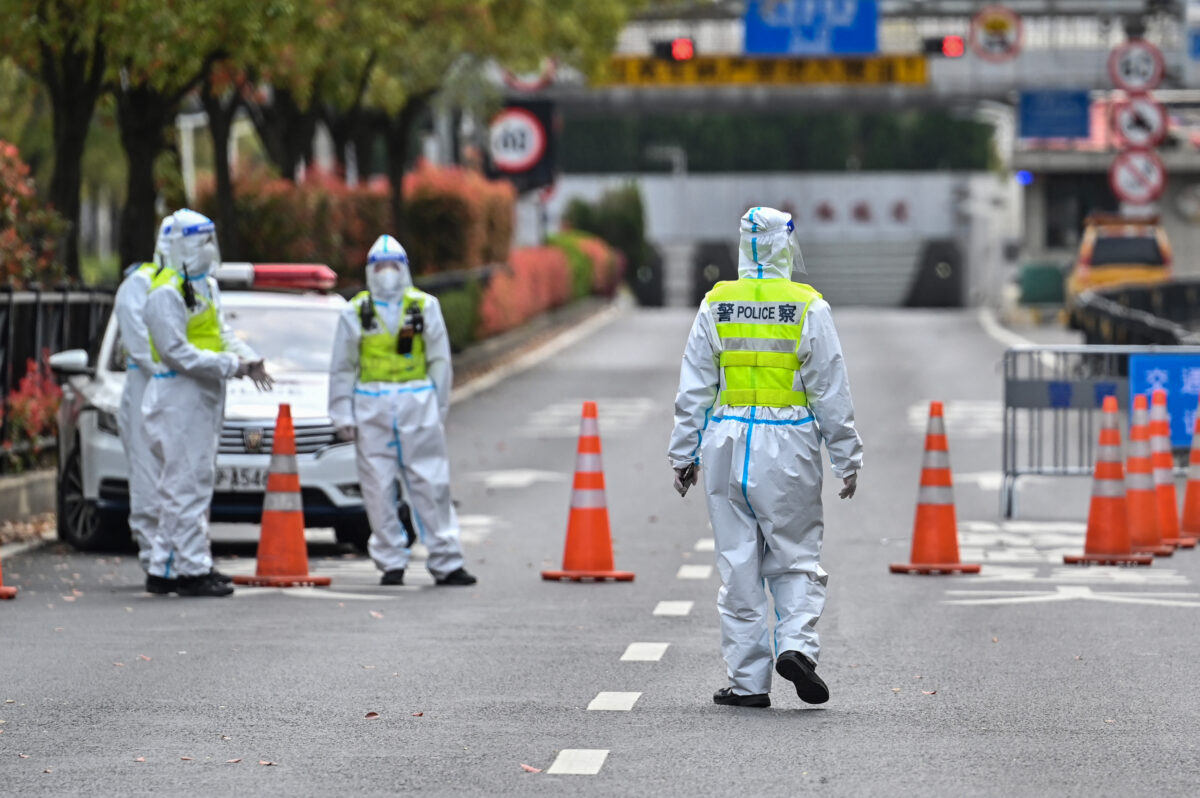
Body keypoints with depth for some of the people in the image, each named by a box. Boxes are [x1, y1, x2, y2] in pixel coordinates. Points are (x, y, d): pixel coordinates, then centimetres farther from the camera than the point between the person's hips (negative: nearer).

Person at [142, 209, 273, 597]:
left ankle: (165, 568, 19)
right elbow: (177, 352, -20)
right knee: (187, 485, -8)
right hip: (179, 395, -10)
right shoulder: (166, 293, -15)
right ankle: (192, 569, -6)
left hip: (205, 397, 10)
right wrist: (230, 366, -21)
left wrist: (249, 359, 0)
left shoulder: (206, 286, 16)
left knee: (195, 484, 13)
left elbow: (222, 332, 18)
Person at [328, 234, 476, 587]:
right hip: (371, 407, 0)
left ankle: (446, 563, 0)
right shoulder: (355, 313, 8)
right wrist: (343, 414, 5)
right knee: (380, 488, 0)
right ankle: (391, 563, 7)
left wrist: (438, 408, 6)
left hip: (417, 403, 0)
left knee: (431, 485, -3)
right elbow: (342, 368, 11)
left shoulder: (425, 307, 8)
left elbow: (440, 361, 11)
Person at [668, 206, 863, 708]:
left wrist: (684, 454, 12)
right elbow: (831, 390, -2)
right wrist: (848, 457, 5)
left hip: (727, 442, 2)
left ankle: (747, 680, 7)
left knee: (739, 563, 5)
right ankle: (796, 643, -13)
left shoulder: (715, 306, 2)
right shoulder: (809, 308, -4)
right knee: (796, 556, 9)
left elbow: (693, 389, 5)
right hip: (787, 445, -2)